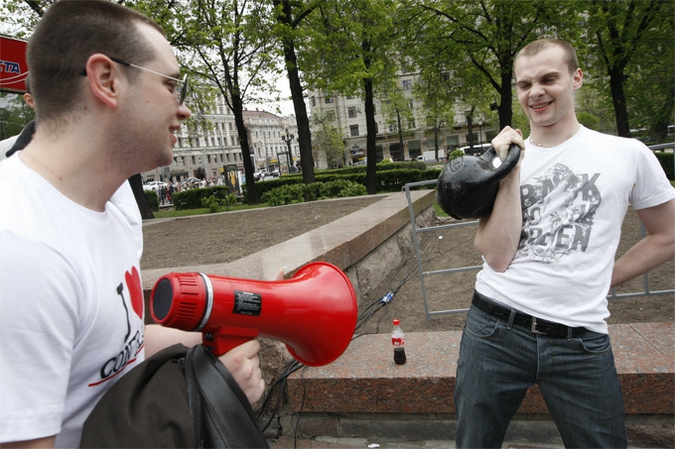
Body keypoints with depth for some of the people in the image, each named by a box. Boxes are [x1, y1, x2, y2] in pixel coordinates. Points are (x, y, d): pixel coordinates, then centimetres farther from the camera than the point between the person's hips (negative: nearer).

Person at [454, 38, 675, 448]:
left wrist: (601, 280, 4)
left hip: (582, 342, 0)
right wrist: (511, 170, -12)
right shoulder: (501, 161, 3)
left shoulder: (628, 154, 2)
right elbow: (497, 257, -9)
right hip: (494, 330, 1)